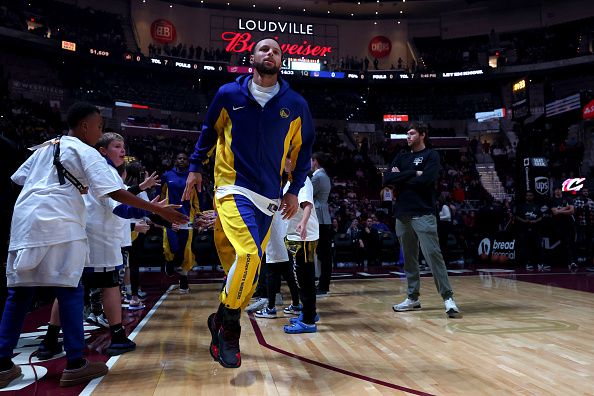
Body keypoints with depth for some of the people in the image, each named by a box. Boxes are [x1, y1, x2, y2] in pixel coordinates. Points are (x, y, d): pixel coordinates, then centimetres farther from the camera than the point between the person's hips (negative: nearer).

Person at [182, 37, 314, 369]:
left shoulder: (295, 105, 2)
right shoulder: (229, 94, 1)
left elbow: (303, 148, 13)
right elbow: (209, 131, 16)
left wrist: (295, 189, 8)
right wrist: (196, 167, 13)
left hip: (268, 197, 3)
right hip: (234, 188, -3)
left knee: (250, 266, 7)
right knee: (248, 255, -21)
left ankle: (224, 322, 28)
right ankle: (228, 326, 1)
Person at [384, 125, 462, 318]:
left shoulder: (431, 155, 1)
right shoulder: (401, 157, 17)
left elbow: (425, 180, -16)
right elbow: (387, 179, 2)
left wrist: (401, 177, -4)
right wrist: (413, 173, -8)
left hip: (423, 213, -6)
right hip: (402, 214, 6)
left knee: (433, 254, -12)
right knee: (409, 258, 11)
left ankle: (448, 298, -7)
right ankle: (413, 297, 20)